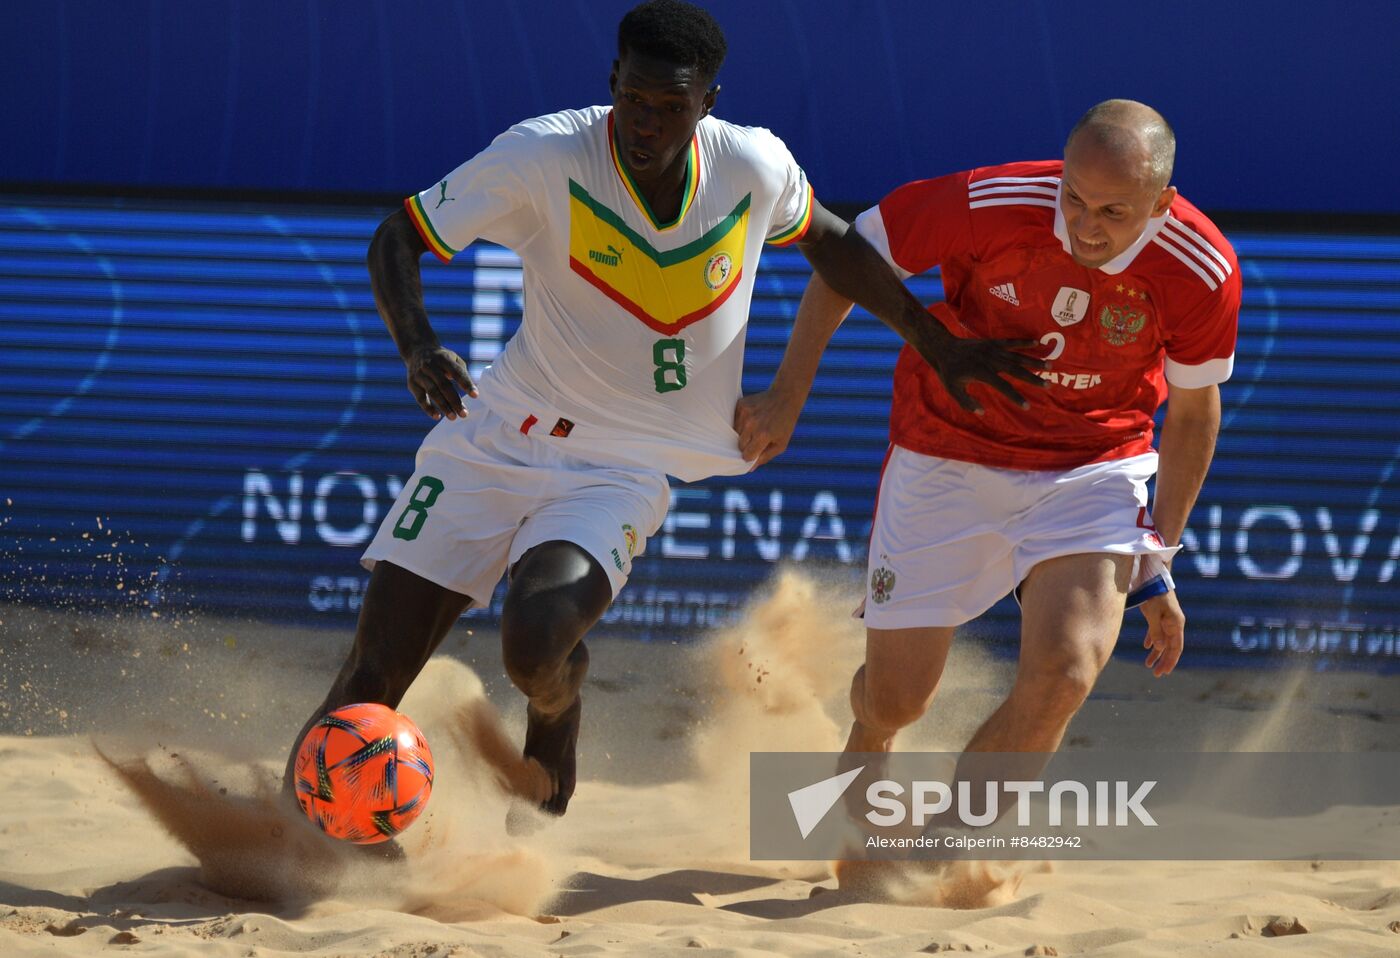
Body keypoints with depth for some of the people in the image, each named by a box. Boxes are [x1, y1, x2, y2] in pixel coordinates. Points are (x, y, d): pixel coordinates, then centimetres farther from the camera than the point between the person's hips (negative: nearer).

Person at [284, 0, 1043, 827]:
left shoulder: (755, 168, -8)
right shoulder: (545, 156, -15)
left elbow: (829, 242, 14)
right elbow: (400, 238, -9)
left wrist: (938, 346, 17)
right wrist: (417, 341, -29)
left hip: (620, 472, 0)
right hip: (496, 439, 0)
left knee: (537, 641, -28)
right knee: (375, 676, -8)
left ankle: (554, 720, 8)